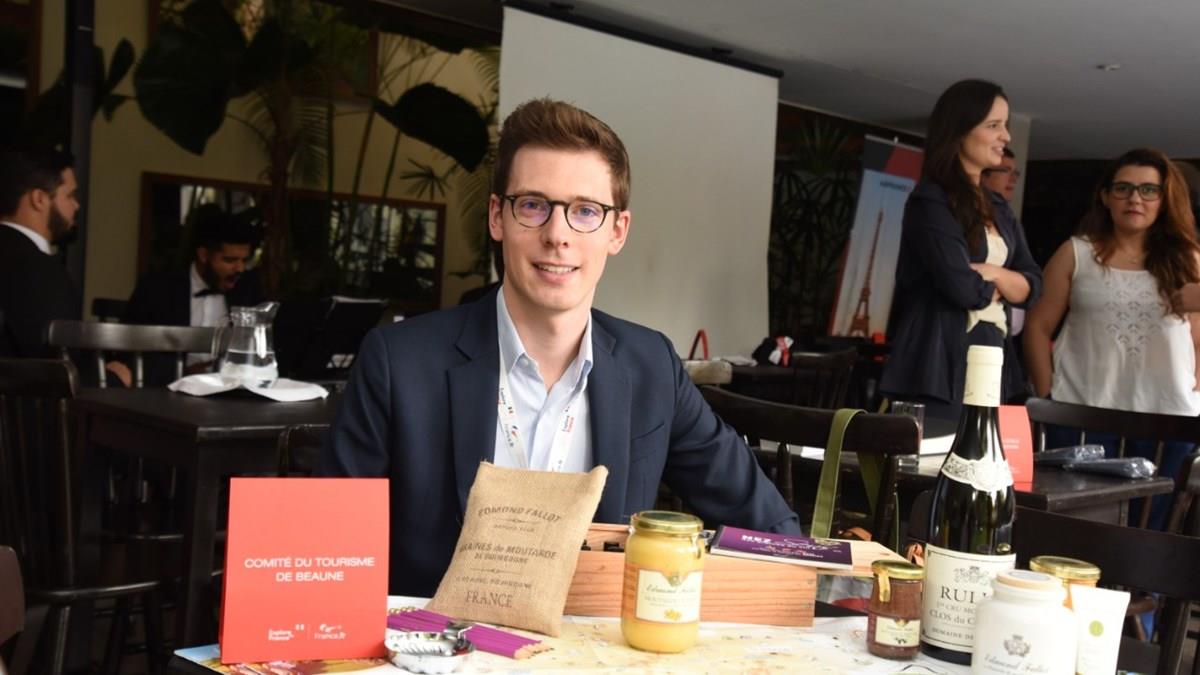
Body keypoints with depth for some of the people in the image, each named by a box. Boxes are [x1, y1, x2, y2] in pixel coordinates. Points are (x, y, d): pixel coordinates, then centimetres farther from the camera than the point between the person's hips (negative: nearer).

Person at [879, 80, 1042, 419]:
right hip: (939, 367, -8)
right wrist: (997, 286, 3)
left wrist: (992, 272, -8)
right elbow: (961, 287, -18)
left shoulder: (998, 207, 17)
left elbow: (1032, 285, 11)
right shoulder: (931, 200, -9)